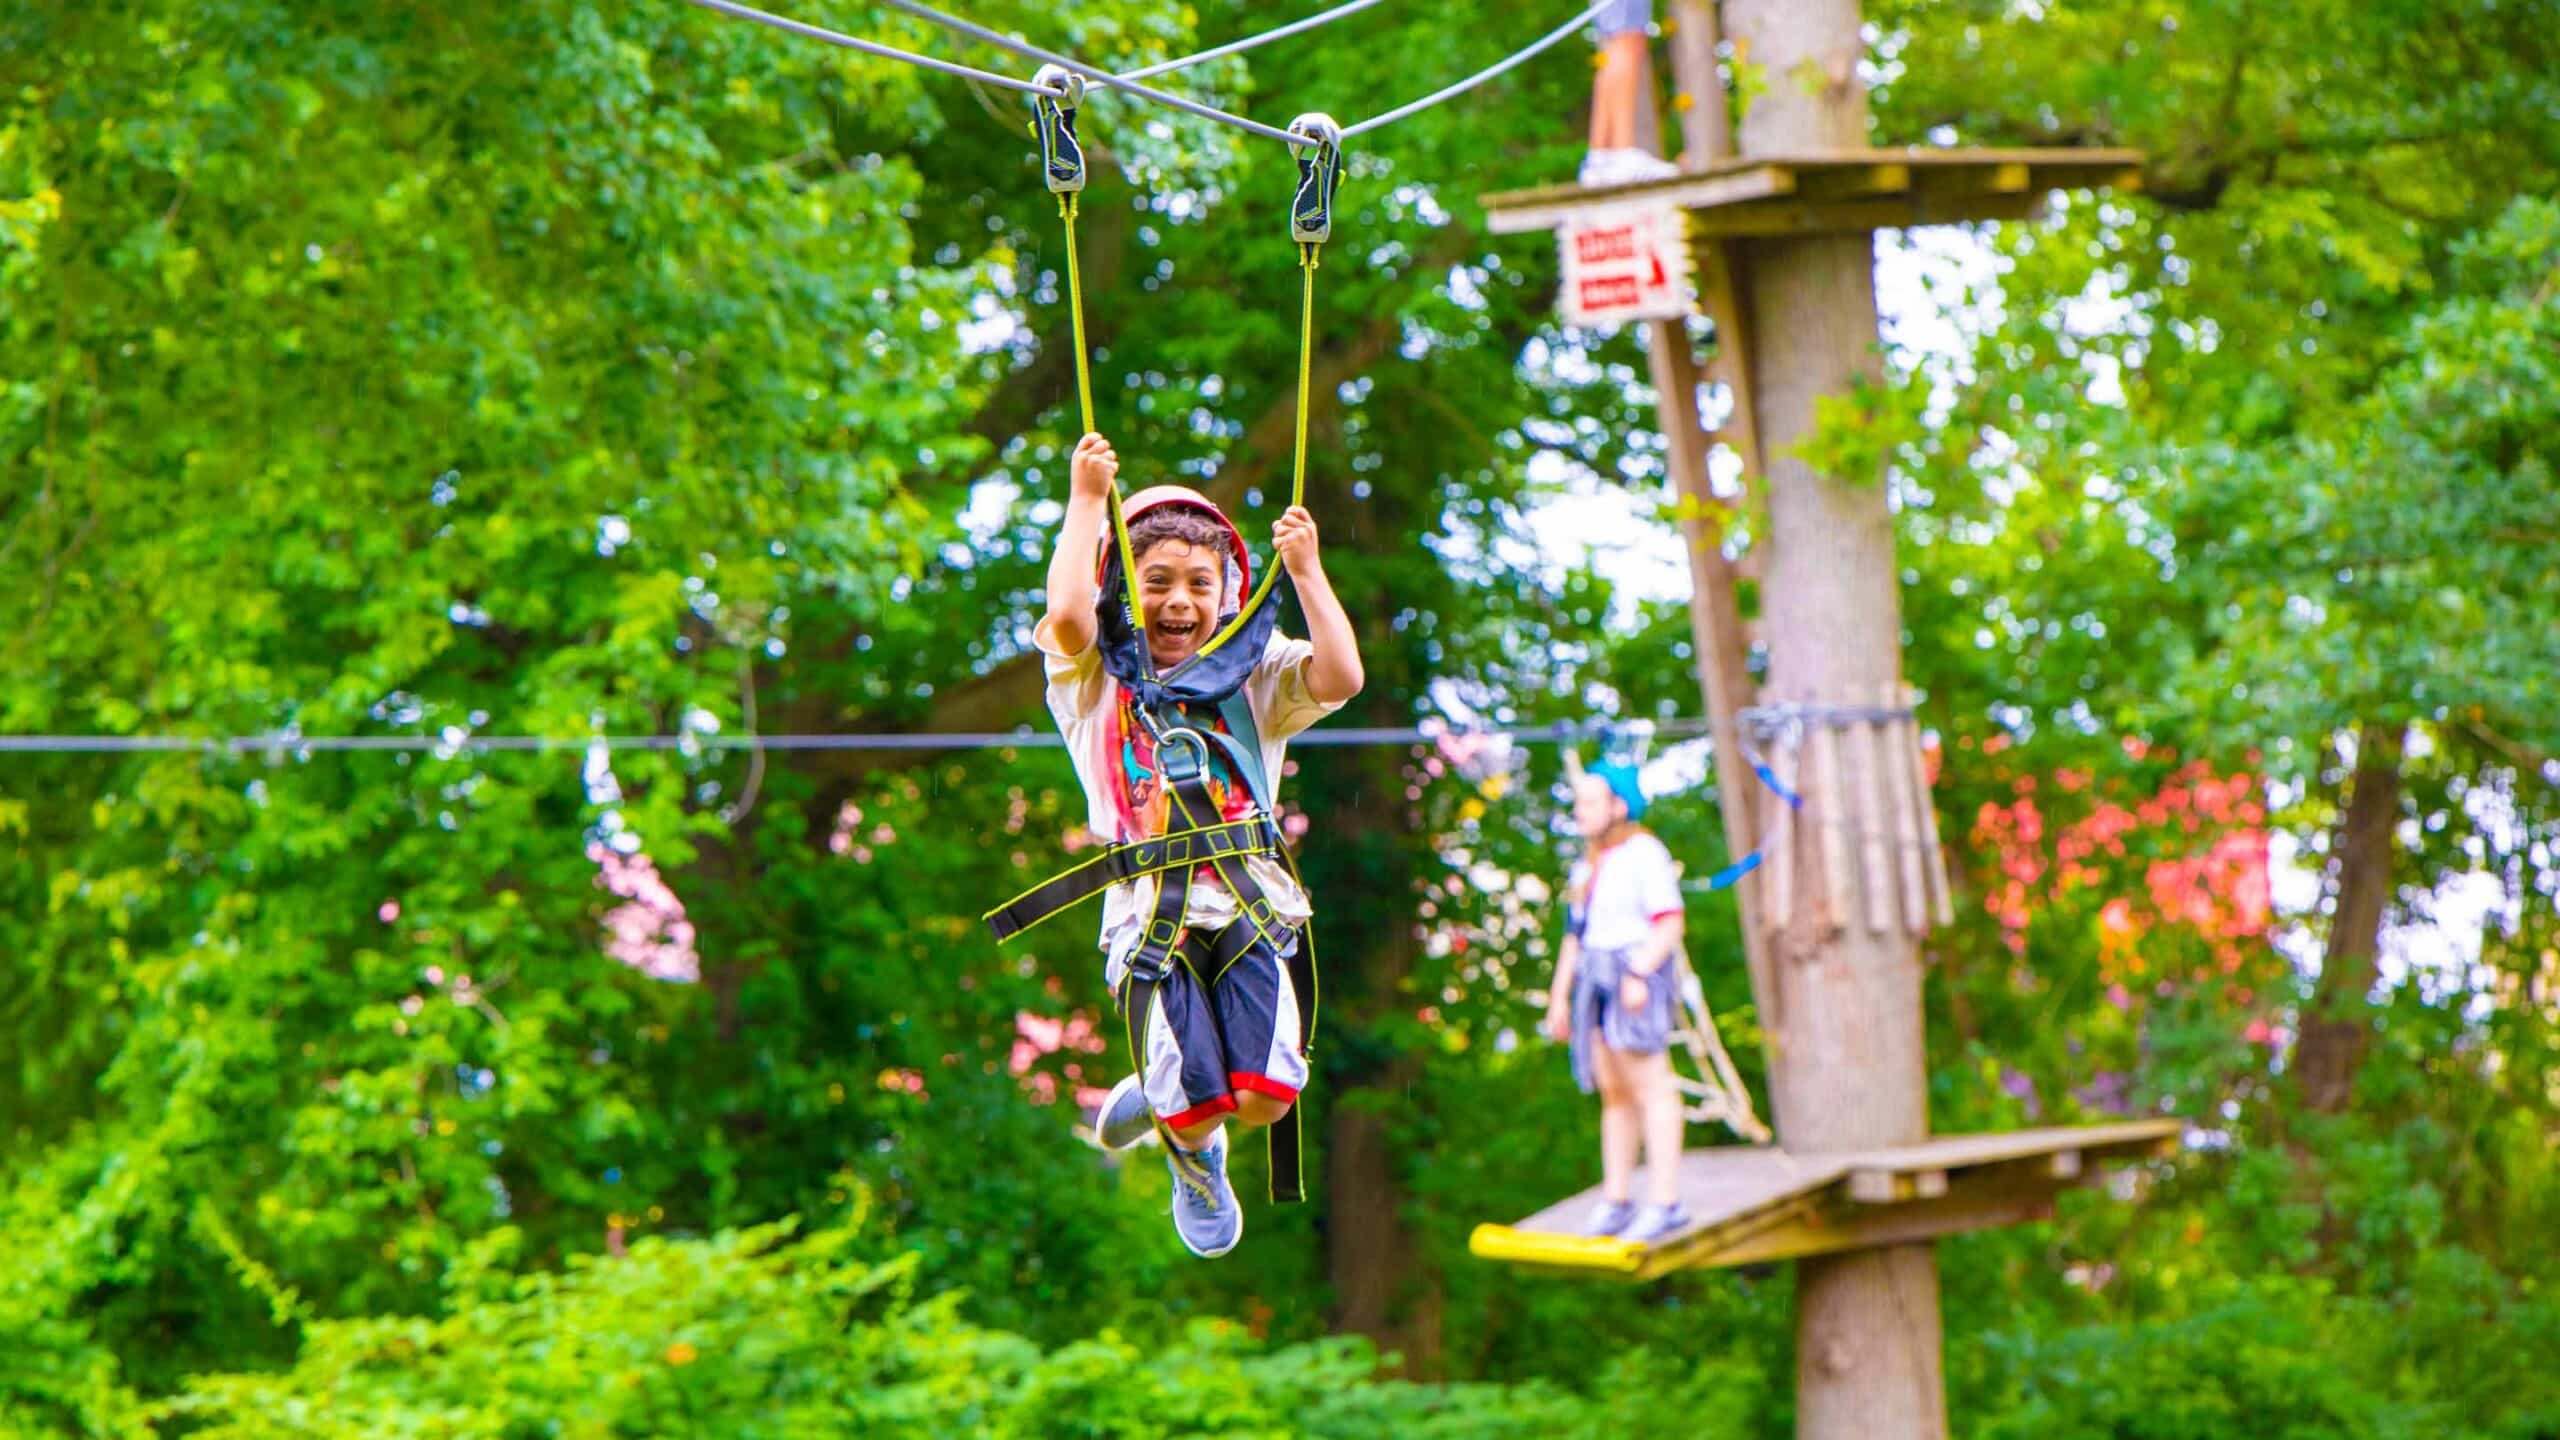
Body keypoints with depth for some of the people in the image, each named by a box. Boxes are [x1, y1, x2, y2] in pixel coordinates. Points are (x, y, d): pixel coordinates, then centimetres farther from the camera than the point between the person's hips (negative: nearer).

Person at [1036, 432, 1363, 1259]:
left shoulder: (1253, 677, 15)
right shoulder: (1096, 679, 9)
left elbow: (1341, 678, -3)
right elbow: (1067, 613, -13)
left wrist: (1307, 570, -2)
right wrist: (1087, 502, -5)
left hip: (1248, 908, 2)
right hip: (1150, 916, -2)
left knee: (1266, 1095, -15)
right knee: (1196, 1103, -17)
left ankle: (1159, 1097, 21)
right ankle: (1194, 1154, 24)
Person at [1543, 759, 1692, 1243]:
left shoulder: (1645, 853, -5)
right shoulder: (1588, 866, 20)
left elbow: (1669, 925, -12)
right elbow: (1575, 937, 23)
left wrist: (1639, 975, -22)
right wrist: (1559, 995, 18)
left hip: (1639, 974, -8)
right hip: (1598, 981, 8)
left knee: (1649, 1088, -11)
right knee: (1613, 1093, 7)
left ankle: (1664, 1202, -15)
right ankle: (1616, 1201, 7)